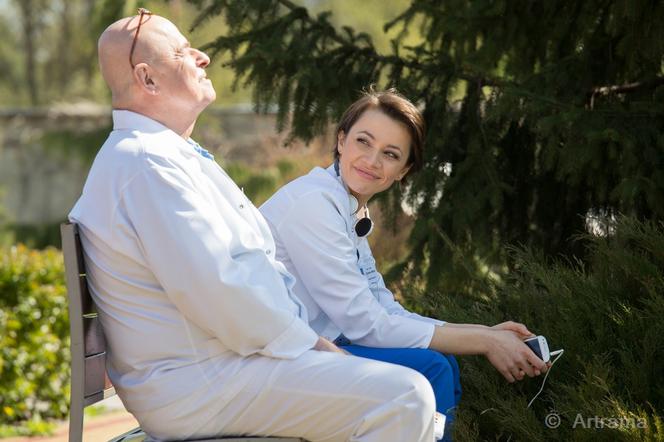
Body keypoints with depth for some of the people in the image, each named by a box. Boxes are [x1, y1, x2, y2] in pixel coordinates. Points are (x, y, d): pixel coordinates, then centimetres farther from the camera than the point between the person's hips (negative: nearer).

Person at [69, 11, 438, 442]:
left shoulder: (171, 155, 17)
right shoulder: (147, 164, -17)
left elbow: (250, 260, 19)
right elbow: (215, 288, -24)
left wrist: (310, 337, 9)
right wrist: (307, 344, -13)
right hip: (197, 383, -11)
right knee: (405, 398, -20)